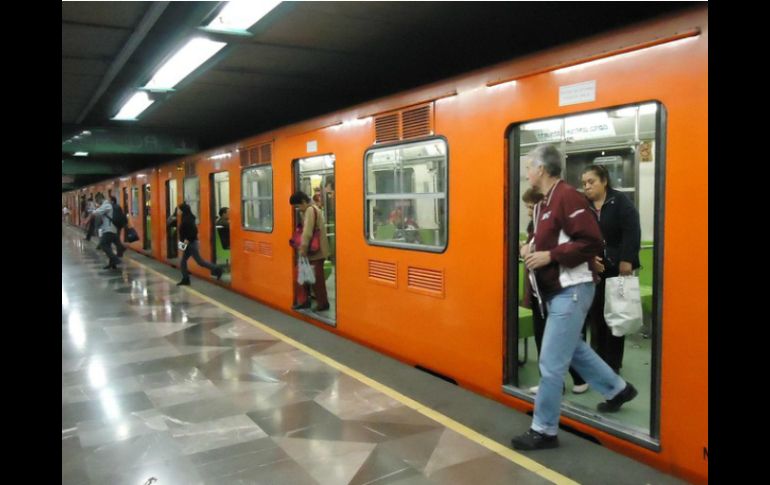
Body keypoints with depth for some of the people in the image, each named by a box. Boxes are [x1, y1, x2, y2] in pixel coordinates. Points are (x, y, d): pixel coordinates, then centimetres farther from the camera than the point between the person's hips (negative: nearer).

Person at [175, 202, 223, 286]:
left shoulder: (187, 219, -17)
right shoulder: (186, 218, 11)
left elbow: (193, 230, -27)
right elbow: (194, 230, 16)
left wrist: (188, 239, -24)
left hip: (191, 243, -10)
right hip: (189, 243, 10)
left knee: (199, 261, -5)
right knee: (183, 261, 11)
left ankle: (217, 270, -1)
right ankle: (185, 279, 15)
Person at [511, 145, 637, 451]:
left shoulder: (567, 198, -18)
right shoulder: (543, 203, 11)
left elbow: (591, 242, -23)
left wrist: (550, 256, -24)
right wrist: (532, 248, 5)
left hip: (571, 290, -10)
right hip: (555, 290, 10)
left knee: (551, 363, -5)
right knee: (574, 348, 24)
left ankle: (544, 431, 8)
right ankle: (617, 389, 44)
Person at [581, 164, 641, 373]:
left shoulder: (621, 201, -3)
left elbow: (632, 232, -12)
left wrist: (627, 260, -19)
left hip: (617, 267, -2)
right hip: (592, 268, 2)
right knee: (595, 314, 4)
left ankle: (613, 363, 15)